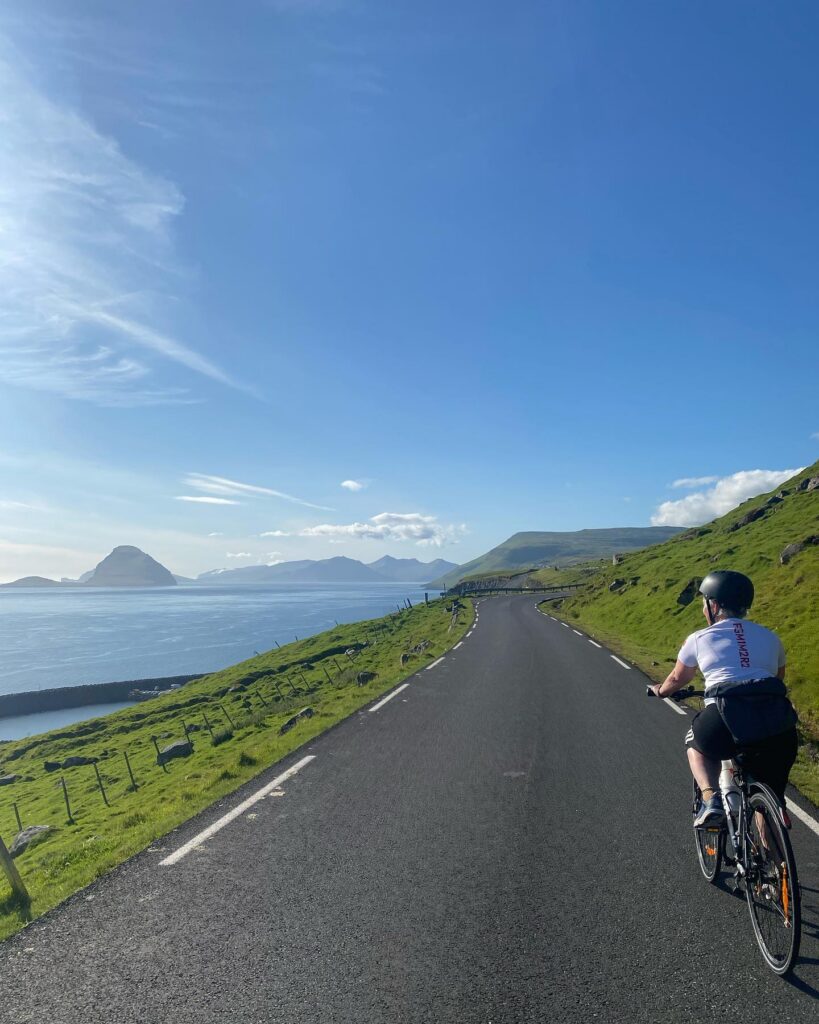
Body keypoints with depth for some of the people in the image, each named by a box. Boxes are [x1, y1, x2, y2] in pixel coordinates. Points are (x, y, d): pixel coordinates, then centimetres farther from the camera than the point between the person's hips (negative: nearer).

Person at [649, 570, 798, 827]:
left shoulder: (699, 639, 13)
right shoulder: (770, 637, 20)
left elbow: (677, 679, 28)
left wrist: (660, 690, 49)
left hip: (726, 719, -3)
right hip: (778, 726, 4)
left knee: (696, 744, 29)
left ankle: (710, 799, 6)